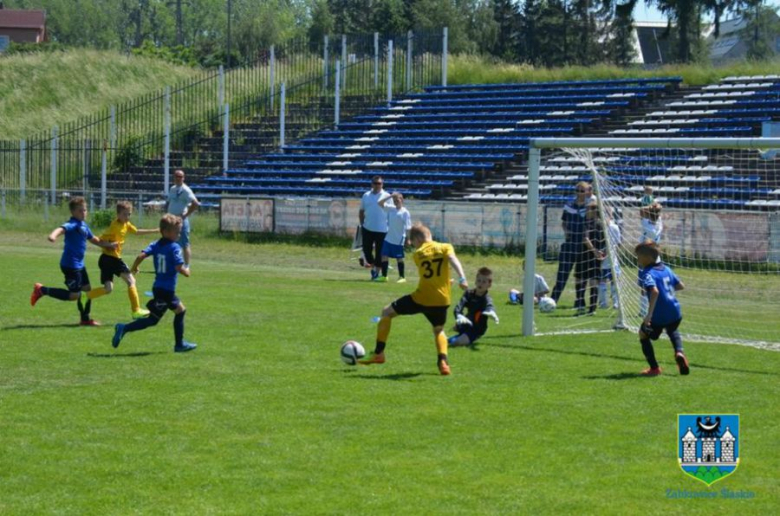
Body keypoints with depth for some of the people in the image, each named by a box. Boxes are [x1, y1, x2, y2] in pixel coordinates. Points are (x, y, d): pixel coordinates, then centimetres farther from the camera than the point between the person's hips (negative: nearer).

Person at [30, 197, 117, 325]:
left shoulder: (84, 225, 14)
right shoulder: (73, 224, -15)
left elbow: (94, 240, 30)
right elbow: (62, 229, -38)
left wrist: (109, 245, 26)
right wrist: (53, 235, -58)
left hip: (79, 264, 10)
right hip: (71, 265, -9)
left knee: (87, 290, 15)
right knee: (74, 295, -7)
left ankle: (85, 319, 28)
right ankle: (42, 290, 1)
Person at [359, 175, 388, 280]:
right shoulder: (366, 196, 6)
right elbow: (361, 211, 13)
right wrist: (362, 224, 7)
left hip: (382, 229, -3)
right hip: (367, 228, 3)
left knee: (379, 252, 1)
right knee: (367, 249, 4)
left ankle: (376, 271, 12)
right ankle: (373, 268, 24)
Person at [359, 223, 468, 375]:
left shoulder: (418, 253, 6)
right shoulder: (445, 247, 5)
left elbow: (431, 273, 14)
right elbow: (453, 260, -16)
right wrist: (462, 278, -28)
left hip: (421, 298, -2)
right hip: (441, 300, 2)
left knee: (387, 312, 17)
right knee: (439, 330, 28)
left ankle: (378, 353, 15)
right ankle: (443, 361, 2)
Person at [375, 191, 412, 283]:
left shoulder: (405, 212, -9)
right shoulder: (391, 209, 6)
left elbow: (408, 227, -10)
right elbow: (380, 203, 5)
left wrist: (408, 239, -13)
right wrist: (389, 196, -4)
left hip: (398, 240, -5)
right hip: (388, 238, 5)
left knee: (399, 258, 3)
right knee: (384, 256, 5)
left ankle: (402, 277, 13)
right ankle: (384, 276, 14)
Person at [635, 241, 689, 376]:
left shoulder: (647, 273, -14)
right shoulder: (666, 269, 9)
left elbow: (654, 291, -31)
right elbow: (681, 286, 15)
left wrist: (649, 314, -33)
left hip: (659, 315, -7)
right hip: (675, 313, 7)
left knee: (643, 335, 19)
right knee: (673, 331, 38)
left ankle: (654, 368, 15)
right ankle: (679, 352, 8)